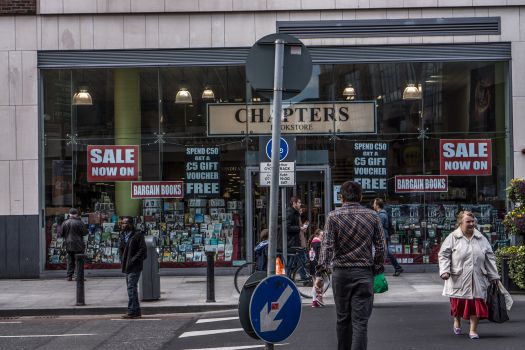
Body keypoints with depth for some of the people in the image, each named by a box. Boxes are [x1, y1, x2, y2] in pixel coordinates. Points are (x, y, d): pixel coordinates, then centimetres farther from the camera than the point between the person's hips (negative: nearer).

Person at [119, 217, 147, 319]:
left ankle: (132, 311, -10)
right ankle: (136, 311, 17)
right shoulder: (123, 235, 14)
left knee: (131, 288, -12)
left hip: (135, 267, -9)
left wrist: (133, 260, -19)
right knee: (132, 289, 11)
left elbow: (143, 250, -15)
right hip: (127, 267, 9)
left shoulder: (137, 235, -10)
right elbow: (121, 248, 26)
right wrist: (122, 260, 11)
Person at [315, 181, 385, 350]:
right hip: (364, 273, 0)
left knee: (343, 319, 15)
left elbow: (327, 247, -9)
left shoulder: (333, 216, -2)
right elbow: (380, 247, 2)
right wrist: (377, 270, 13)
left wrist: (320, 273, -9)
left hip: (340, 273, 0)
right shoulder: (373, 216, 2)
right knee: (360, 321, -4)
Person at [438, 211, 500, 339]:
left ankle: (473, 330, 6)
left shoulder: (481, 239, 11)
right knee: (458, 302, 7)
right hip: (458, 279, -2)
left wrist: (493, 275, 12)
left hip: (477, 279, 2)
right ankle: (457, 321, 36)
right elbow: (444, 255, -2)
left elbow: (489, 258, 14)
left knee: (476, 303, -3)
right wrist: (444, 271, -15)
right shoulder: (452, 238, 1)